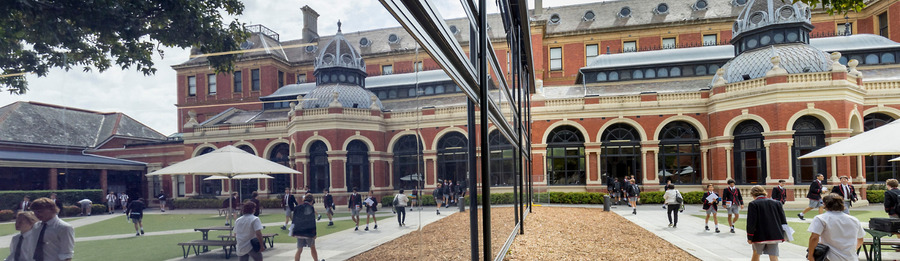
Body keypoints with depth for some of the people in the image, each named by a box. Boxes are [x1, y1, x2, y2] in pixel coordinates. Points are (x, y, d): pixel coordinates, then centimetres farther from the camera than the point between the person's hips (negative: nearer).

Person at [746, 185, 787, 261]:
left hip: (759, 236, -3)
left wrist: (749, 237, -6)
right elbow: (783, 220, 9)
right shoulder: (777, 203, 7)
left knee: (756, 254, 18)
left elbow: (751, 222, -12)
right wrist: (782, 236, 15)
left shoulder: (753, 204, -8)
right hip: (774, 235, 3)